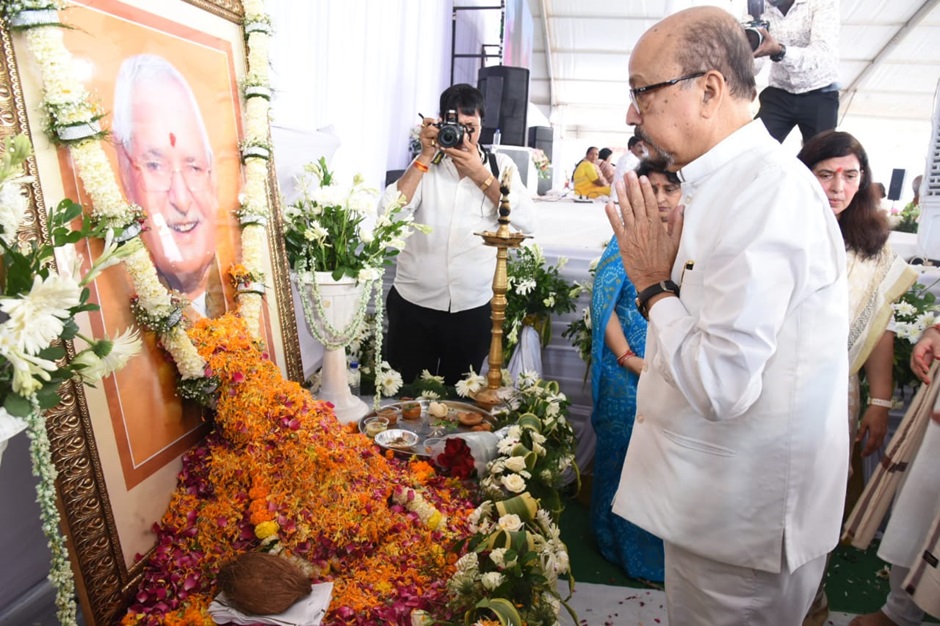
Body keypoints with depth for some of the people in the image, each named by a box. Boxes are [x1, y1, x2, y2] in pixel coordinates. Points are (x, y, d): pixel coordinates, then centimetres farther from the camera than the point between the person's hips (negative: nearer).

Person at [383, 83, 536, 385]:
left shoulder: (500, 165, 4)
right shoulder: (424, 164, 4)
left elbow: (526, 222, -10)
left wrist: (480, 175, -15)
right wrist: (426, 156, -15)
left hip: (473, 307, 1)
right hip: (414, 303, 0)